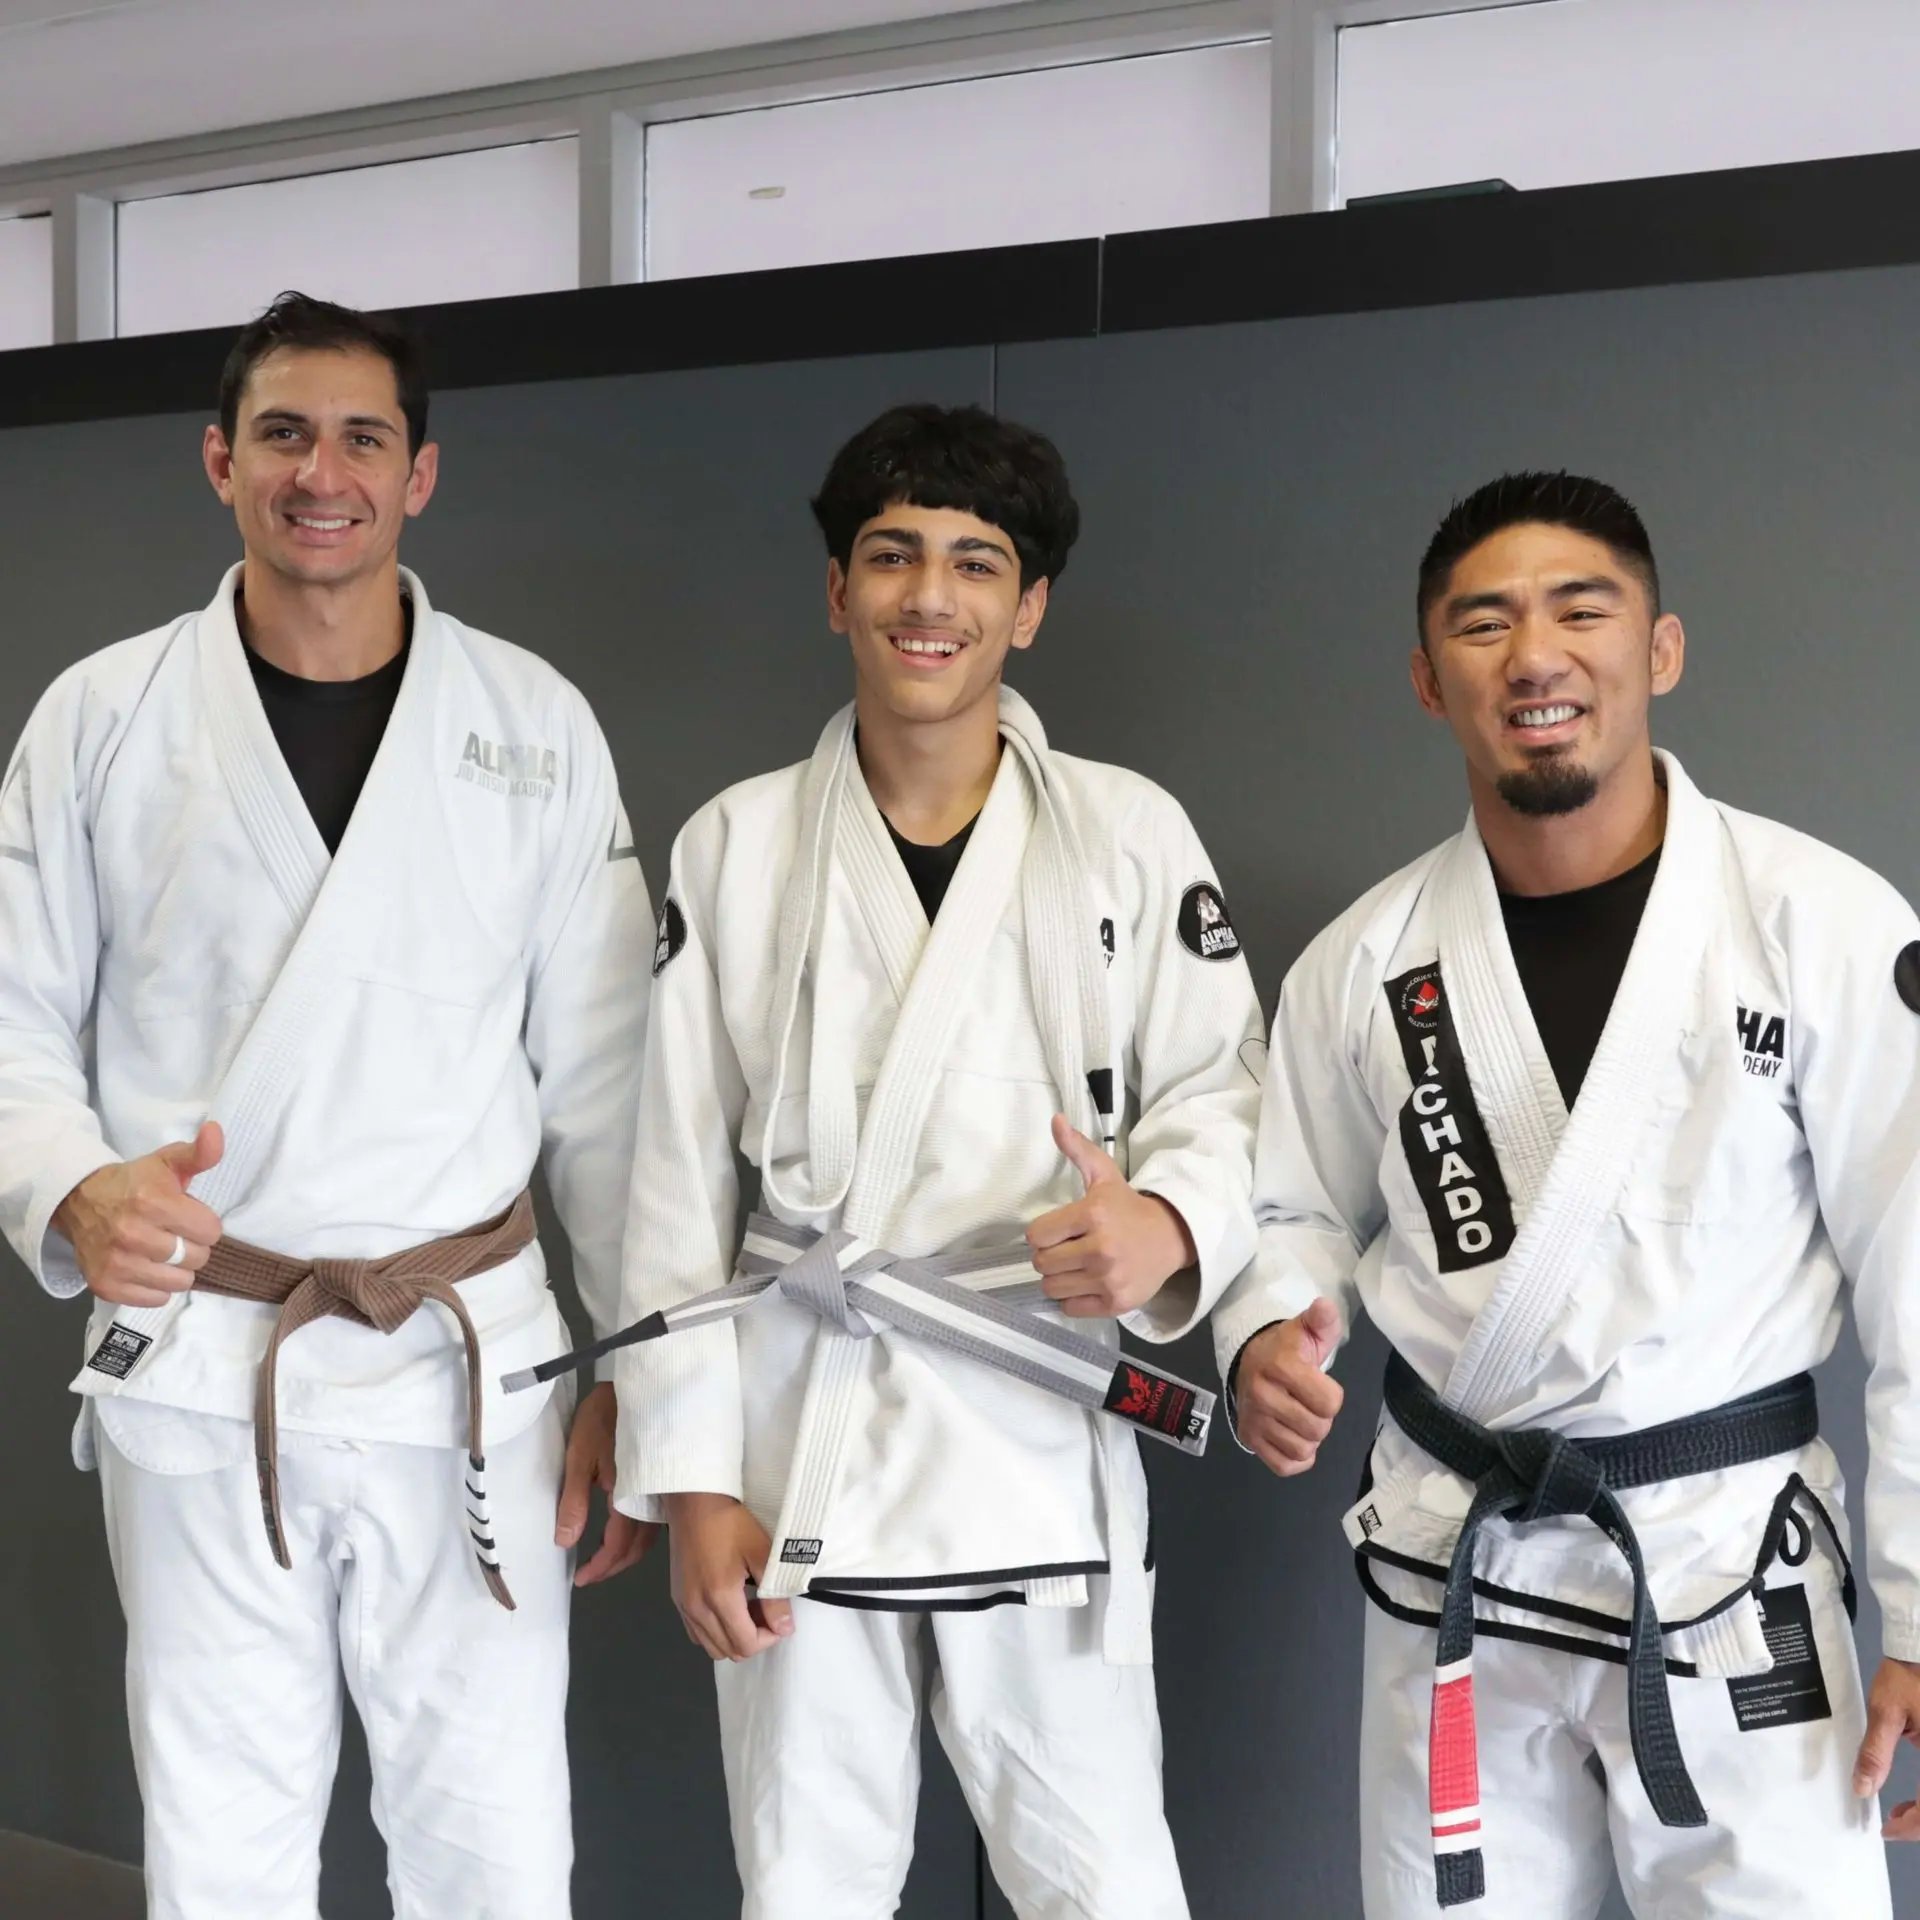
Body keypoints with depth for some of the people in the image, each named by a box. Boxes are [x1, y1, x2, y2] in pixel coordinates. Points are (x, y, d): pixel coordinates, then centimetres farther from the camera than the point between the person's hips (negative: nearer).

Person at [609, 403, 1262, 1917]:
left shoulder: (1131, 836, 0)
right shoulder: (735, 846, 3)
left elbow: (1218, 1088, 0)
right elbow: (682, 1181, 3)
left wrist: (1167, 1221, -24)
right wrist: (694, 1479, -1)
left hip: (1041, 1441, -1)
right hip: (799, 1440, 2)